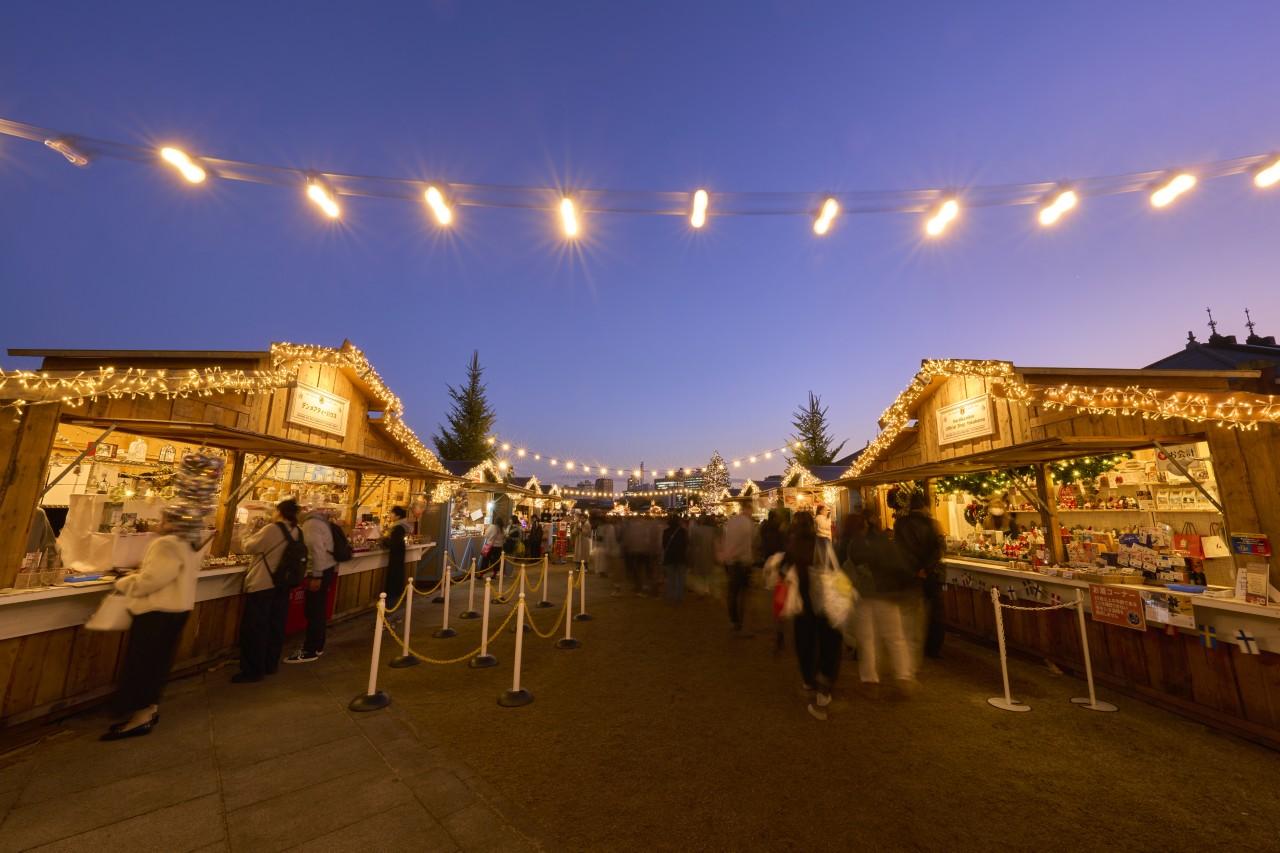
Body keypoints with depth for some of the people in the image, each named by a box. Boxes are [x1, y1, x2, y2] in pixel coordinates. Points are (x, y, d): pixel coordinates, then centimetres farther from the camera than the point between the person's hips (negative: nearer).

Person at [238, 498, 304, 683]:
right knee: (275, 625, 16)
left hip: (262, 585, -6)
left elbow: (250, 547, -7)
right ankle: (271, 665, 27)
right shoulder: (298, 532, 0)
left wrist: (256, 536, 14)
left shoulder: (272, 529, -19)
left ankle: (253, 671, 12)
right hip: (282, 585, 6)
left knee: (254, 628, 5)